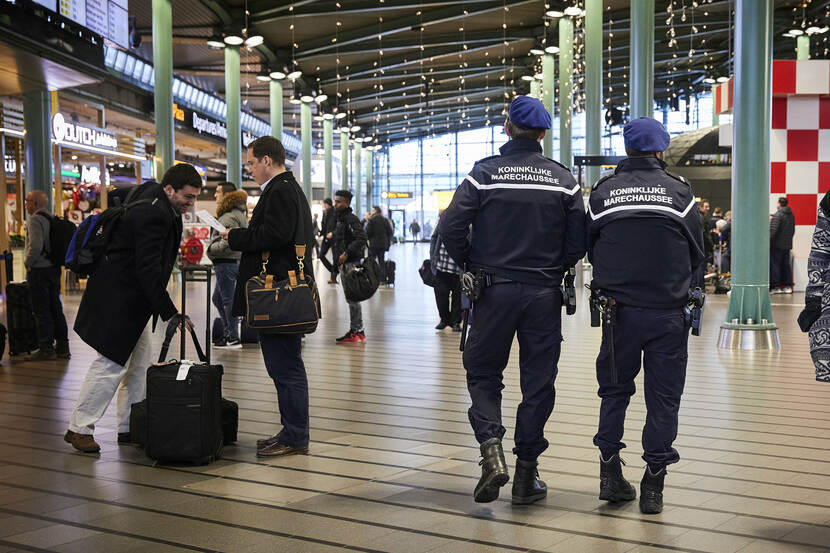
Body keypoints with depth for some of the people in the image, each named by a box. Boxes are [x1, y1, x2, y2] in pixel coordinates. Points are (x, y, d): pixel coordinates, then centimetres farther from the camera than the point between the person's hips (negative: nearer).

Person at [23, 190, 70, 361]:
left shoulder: (35, 220, -13)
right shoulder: (52, 219, 13)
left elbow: (35, 246, -24)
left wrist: (27, 262, -10)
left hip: (39, 270, -8)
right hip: (54, 269, 8)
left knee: (41, 311, -3)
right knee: (56, 309, 12)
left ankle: (46, 348, -1)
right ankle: (62, 346, 15)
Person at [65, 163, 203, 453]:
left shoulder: (151, 192, 5)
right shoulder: (153, 215, -25)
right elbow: (148, 270, -28)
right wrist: (170, 313, -26)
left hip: (132, 298, 11)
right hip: (118, 300, -11)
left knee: (140, 364, 12)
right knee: (111, 363, -5)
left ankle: (130, 427, 20)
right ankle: (79, 428, 7)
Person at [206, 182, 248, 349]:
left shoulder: (230, 218, -18)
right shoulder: (239, 214, 15)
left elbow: (228, 244, -24)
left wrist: (210, 248, -10)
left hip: (227, 264, -11)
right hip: (231, 262, 11)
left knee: (228, 300, -4)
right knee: (217, 298, 19)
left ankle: (234, 339, 1)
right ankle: (227, 333, 26)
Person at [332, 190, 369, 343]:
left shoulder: (351, 219, -13)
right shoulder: (339, 219, 17)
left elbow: (361, 238, -23)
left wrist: (347, 253, -24)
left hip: (352, 262, -10)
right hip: (344, 264, 10)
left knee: (352, 298, -7)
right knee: (351, 297, 12)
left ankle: (355, 332, -2)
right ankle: (358, 331, 18)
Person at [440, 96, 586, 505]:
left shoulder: (484, 173, -4)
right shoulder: (564, 180, 1)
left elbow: (451, 227, -10)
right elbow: (578, 241, -1)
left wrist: (470, 266, 6)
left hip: (494, 290, -1)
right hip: (544, 294, 1)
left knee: (482, 372, 12)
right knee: (538, 381, 9)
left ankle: (491, 449, -8)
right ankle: (526, 472, 14)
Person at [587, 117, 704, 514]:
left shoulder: (602, 192, 1)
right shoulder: (678, 191, -4)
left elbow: (590, 249, 9)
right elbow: (697, 253, 5)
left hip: (618, 307, 2)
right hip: (667, 310, -2)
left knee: (615, 390, 16)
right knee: (663, 396, 7)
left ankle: (610, 475, 17)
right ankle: (653, 484, 10)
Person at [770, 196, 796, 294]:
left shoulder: (778, 215, -14)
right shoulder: (791, 215, 11)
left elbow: (773, 231, -19)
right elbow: (793, 231, 18)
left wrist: (768, 242, -14)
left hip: (777, 245, -7)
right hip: (787, 245, 7)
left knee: (775, 264, -2)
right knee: (786, 265, 12)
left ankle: (776, 287, -2)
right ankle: (788, 286, 13)